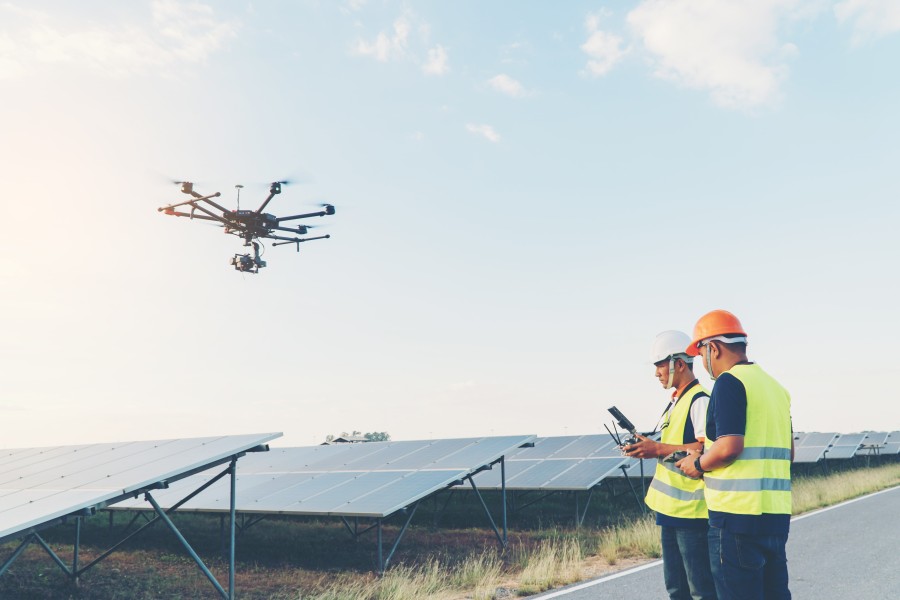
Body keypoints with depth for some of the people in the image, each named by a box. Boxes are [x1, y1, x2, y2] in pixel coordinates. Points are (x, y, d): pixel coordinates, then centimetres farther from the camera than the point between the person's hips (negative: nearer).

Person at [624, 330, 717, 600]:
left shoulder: (700, 400, -14)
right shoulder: (675, 402, 17)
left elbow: (708, 448, -25)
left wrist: (659, 449, -24)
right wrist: (648, 449, 9)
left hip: (692, 509, -10)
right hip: (671, 507, 10)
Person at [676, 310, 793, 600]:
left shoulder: (729, 381, -10)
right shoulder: (775, 386, 16)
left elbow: (729, 446, -20)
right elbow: (788, 453, 20)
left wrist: (698, 464, -3)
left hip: (738, 512, -9)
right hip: (777, 514, 9)